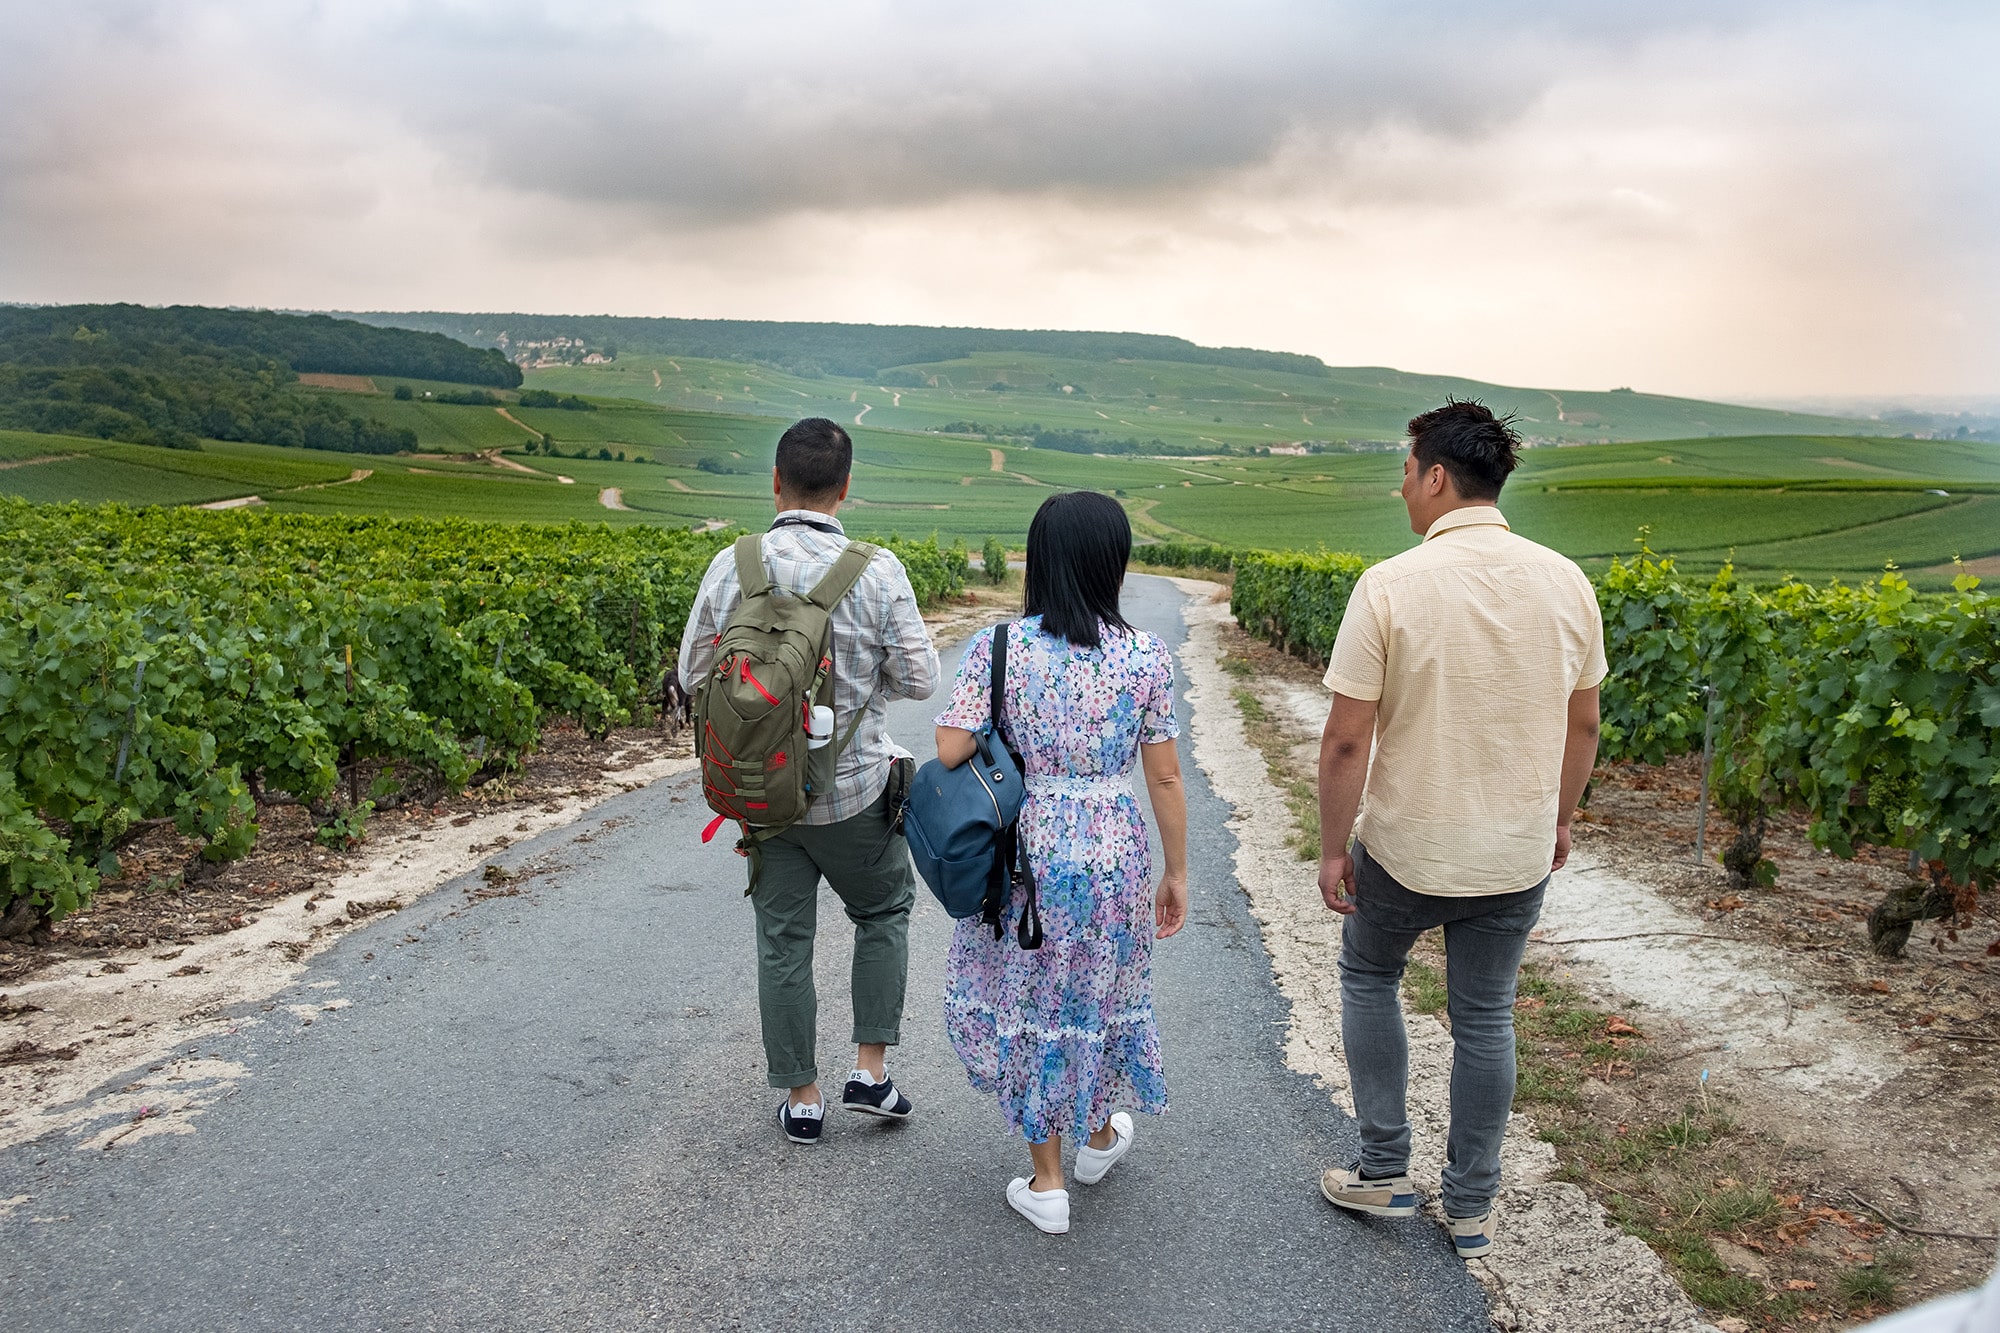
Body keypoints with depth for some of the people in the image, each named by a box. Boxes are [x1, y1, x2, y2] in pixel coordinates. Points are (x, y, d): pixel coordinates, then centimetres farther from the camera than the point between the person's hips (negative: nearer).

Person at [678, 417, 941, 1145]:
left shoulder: (731, 567, -9)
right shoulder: (876, 572, -16)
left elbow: (694, 675, -1)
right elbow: (918, 680, -11)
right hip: (854, 789, -2)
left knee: (783, 942, 13)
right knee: (884, 911, 22)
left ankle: (801, 1099, 24)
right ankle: (870, 1070, 20)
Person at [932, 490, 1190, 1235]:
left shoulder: (997, 647, -10)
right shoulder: (1145, 656, -7)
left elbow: (950, 751, -16)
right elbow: (1164, 777, -4)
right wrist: (1176, 872, 7)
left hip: (1022, 852, -1)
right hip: (1113, 854, 1)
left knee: (1026, 1004, 16)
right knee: (1103, 992, 23)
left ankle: (1045, 1184, 25)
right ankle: (1099, 1135, 46)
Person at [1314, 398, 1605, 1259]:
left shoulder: (1391, 586, -19)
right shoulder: (1566, 583, -4)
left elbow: (1346, 740, -17)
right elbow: (1582, 725, 6)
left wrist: (1333, 849, -6)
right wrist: (1558, 822, 20)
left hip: (1408, 849, -3)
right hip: (1517, 853, 4)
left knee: (1368, 978, 22)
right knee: (1484, 1018, 18)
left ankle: (1384, 1173, 26)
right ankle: (1471, 1207, 29)